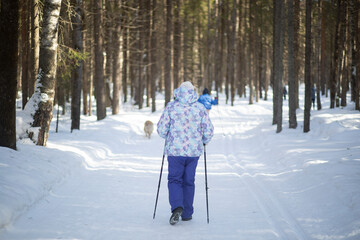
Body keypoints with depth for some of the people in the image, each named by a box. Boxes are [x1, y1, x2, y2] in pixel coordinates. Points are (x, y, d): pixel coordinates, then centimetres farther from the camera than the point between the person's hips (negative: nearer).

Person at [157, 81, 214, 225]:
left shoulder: (171, 107, -3)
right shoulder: (200, 108, 0)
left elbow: (161, 128, -3)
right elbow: (209, 130, 0)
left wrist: (167, 138, 19)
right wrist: (204, 142, 20)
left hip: (174, 150, -1)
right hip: (194, 151, 2)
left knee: (174, 180, 5)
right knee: (189, 181, 13)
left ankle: (177, 208, -18)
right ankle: (187, 213, 17)